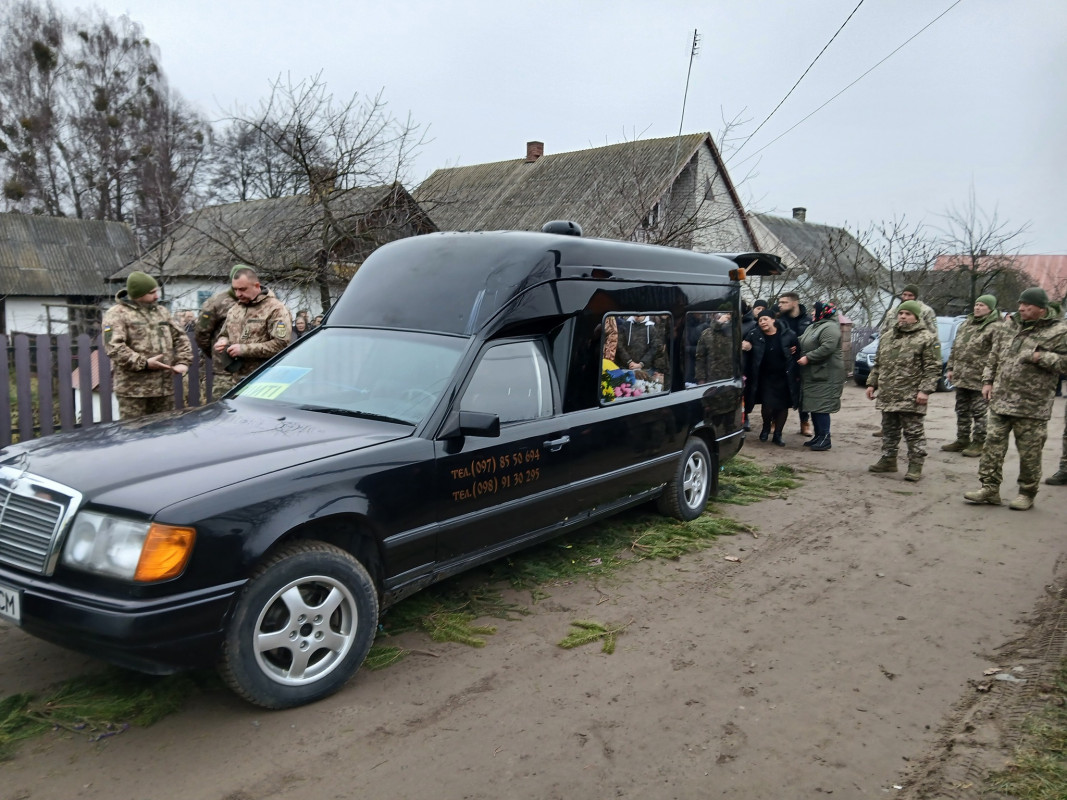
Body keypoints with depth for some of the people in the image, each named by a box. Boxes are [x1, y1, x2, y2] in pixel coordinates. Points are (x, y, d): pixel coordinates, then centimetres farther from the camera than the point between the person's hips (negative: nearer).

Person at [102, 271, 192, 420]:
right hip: (133, 389, -6)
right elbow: (114, 347, -15)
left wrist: (183, 362, 3)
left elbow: (180, 337, 19)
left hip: (164, 387, 6)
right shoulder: (117, 314, -4)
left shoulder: (161, 311, 17)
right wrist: (144, 363, -20)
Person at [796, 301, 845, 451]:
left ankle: (825, 438, -6)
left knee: (821, 407, -11)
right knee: (814, 406, 13)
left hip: (825, 375, -10)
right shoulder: (813, 327, 18)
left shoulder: (829, 328, -14)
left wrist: (808, 358, -22)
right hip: (812, 375, 10)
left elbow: (827, 348, -26)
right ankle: (818, 436, 21)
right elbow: (803, 342, 29)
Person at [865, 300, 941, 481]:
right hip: (887, 396, 7)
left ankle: (915, 465, 5)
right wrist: (872, 384, 15)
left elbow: (933, 368, -10)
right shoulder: (887, 337, 15)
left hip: (911, 397, -6)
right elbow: (878, 364, 21)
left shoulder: (927, 338, -6)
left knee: (913, 432, -1)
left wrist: (925, 390, -18)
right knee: (889, 430, 15)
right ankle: (888, 460, 25)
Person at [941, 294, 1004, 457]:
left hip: (979, 379, -8)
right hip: (961, 377, 8)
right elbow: (955, 348, 22)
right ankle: (962, 440, 26)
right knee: (962, 410, 15)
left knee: (979, 413, -1)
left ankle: (978, 443, 7)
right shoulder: (965, 324, 16)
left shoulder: (996, 327, -10)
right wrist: (950, 368, 17)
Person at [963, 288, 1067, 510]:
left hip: (1031, 406, -5)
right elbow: (995, 356, 19)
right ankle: (990, 488, 12)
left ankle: (1027, 494, 16)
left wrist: (1041, 358, -20)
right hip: (1000, 400, 5)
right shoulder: (1010, 324, 12)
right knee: (993, 445, 5)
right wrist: (988, 381, 13)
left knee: (1029, 452, 3)